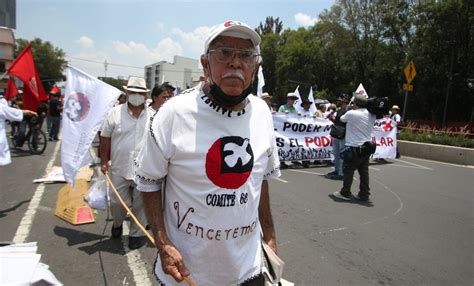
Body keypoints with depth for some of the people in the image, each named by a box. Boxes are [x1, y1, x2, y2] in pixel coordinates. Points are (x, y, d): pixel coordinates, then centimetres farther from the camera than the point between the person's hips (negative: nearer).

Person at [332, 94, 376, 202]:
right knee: (364, 172, 10)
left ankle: (345, 193, 12)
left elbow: (341, 119, 4)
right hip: (367, 147, 6)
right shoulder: (372, 115, 3)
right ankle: (364, 194, 16)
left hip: (354, 148, -6)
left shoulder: (351, 113, -14)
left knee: (348, 171, 5)